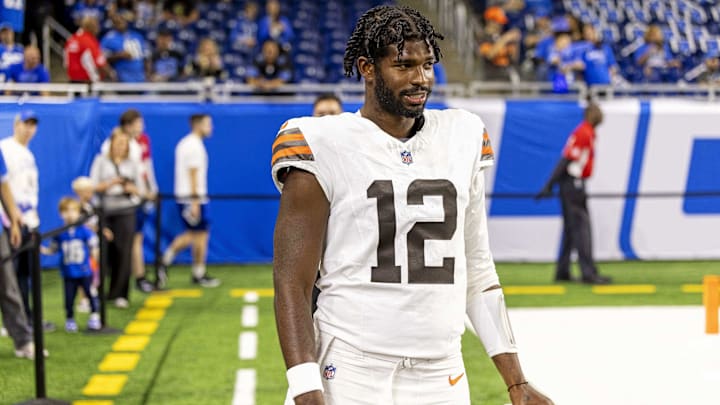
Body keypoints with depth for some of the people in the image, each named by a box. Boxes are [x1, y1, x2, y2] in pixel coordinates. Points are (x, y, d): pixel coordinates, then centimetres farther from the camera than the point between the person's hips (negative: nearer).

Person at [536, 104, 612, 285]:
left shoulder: (589, 133, 16)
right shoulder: (583, 133, -14)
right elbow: (566, 160, -19)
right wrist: (549, 186, -23)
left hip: (575, 184, 10)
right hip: (573, 183, -10)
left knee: (571, 228, 12)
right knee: (581, 227, -10)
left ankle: (562, 272, 17)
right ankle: (588, 273, -11)